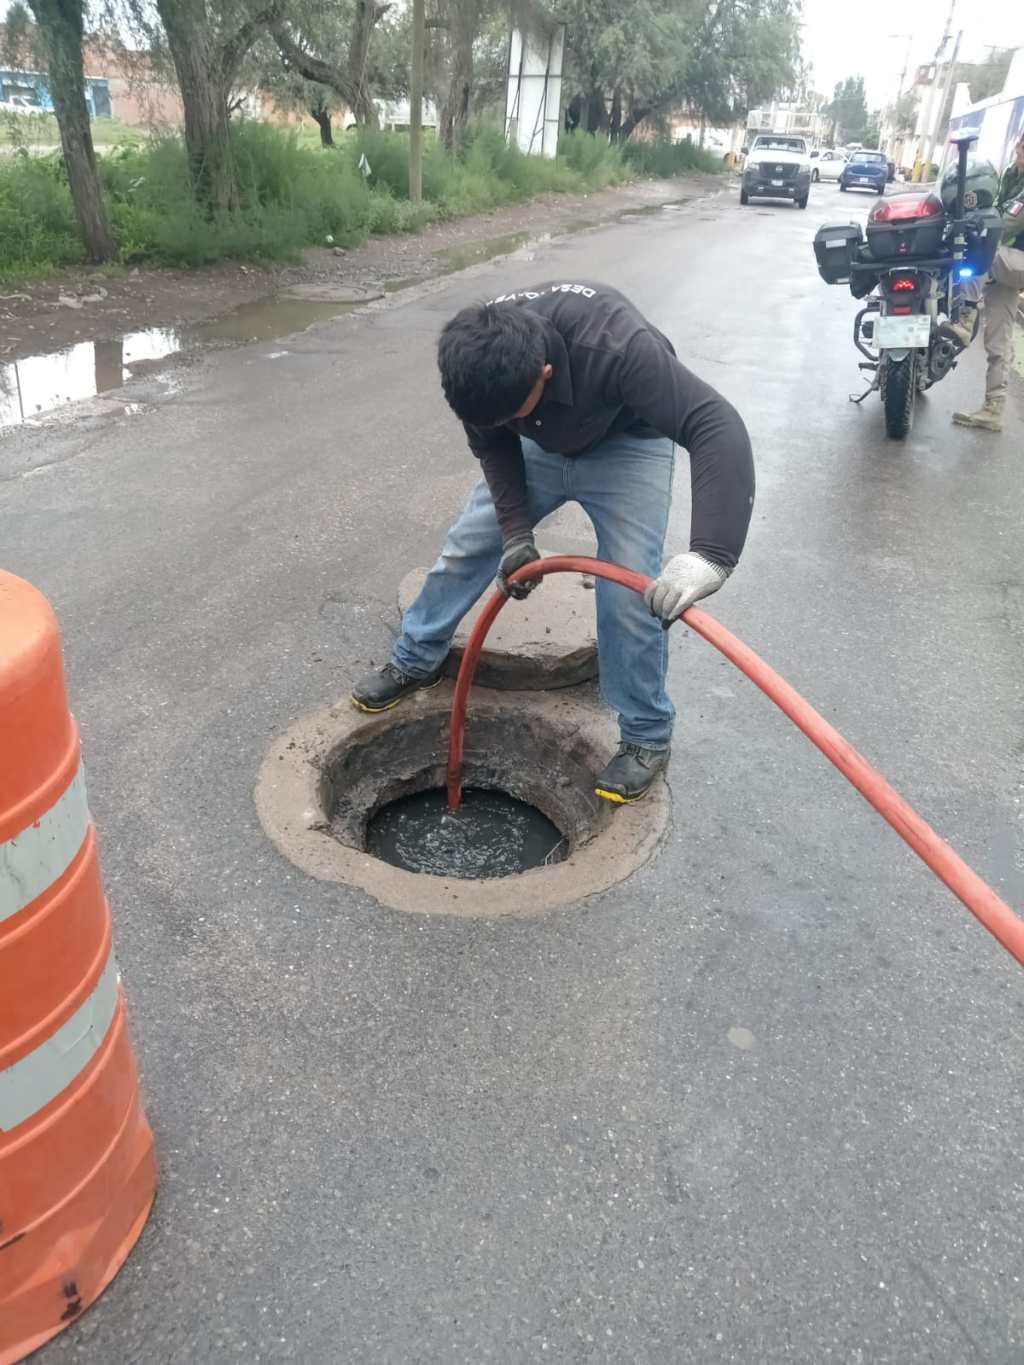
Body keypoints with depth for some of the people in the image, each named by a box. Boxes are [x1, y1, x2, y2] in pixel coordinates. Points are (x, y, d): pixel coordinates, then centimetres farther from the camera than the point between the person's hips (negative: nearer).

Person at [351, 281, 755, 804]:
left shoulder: (617, 347, -44)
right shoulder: (478, 359, -28)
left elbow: (718, 428, -50)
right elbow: (494, 449, -9)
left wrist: (710, 554, -62)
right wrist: (516, 532, -20)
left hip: (626, 446, -4)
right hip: (541, 448, 5)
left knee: (629, 592, -15)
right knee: (465, 546, 3)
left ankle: (647, 737, 4)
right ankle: (415, 662, 25)